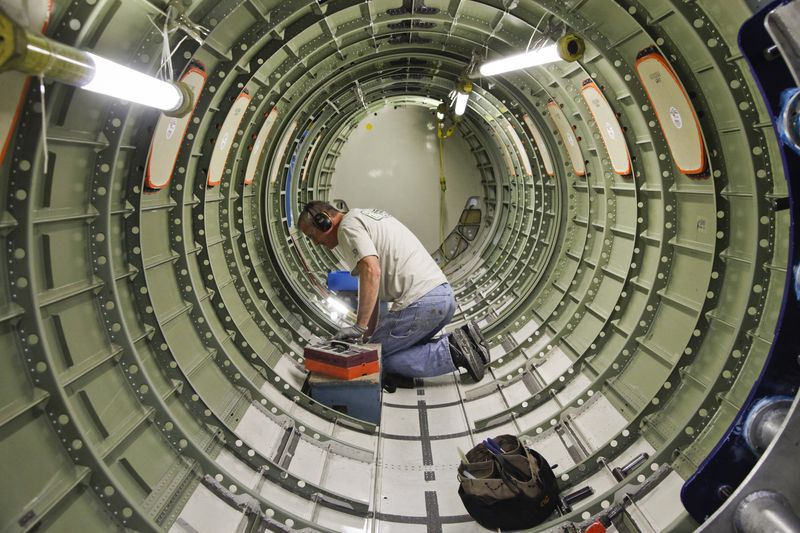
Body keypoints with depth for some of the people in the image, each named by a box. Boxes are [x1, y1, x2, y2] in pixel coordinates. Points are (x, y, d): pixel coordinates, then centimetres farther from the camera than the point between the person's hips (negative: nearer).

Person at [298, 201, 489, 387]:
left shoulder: (348, 226, -4)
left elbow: (371, 272, -22)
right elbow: (374, 283, 23)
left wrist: (359, 327, -18)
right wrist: (369, 332, 19)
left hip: (419, 302, -10)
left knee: (375, 357, 4)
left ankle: (451, 352, -7)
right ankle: (459, 342, 8)